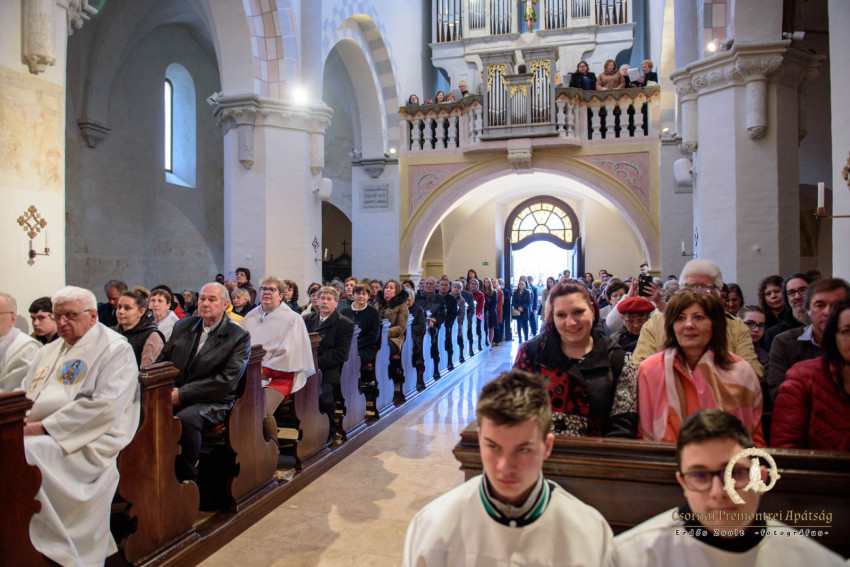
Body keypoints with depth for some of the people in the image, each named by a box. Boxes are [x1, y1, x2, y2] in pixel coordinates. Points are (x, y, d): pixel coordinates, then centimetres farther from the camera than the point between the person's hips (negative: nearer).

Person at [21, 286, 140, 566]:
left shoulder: (116, 349, -5)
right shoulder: (50, 351, 22)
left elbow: (105, 406, -16)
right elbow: (26, 394, 20)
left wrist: (45, 426, -18)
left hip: (90, 441, -7)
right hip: (37, 433, 8)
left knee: (25, 451, -28)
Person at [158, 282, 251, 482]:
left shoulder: (239, 336, -4)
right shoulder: (182, 326, 15)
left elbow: (226, 381, -11)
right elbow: (163, 359, 19)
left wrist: (183, 393, -14)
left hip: (214, 402, -5)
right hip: (174, 395, 5)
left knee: (185, 419, -34)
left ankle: (187, 480, -14)